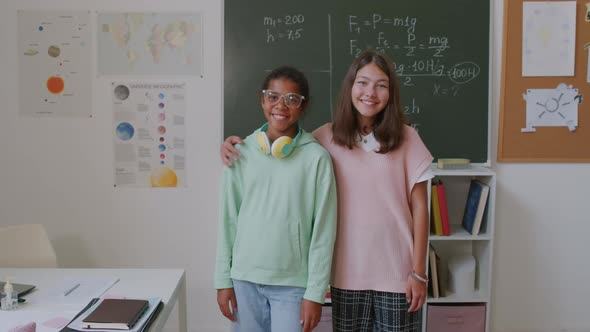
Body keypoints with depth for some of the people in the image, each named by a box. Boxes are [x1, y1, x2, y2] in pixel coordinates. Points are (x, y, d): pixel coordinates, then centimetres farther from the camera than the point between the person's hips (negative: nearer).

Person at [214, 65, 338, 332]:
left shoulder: (316, 158, -8)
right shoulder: (241, 153, 1)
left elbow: (323, 231, -6)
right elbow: (228, 220, 5)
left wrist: (315, 292, -7)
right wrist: (223, 279, 4)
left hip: (293, 283, -2)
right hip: (245, 279, 3)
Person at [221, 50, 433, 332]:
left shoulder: (406, 138, -3)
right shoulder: (328, 137, -1)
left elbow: (419, 208, -1)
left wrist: (418, 272, -4)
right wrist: (234, 145, -5)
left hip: (397, 272, -1)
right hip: (348, 272, 1)